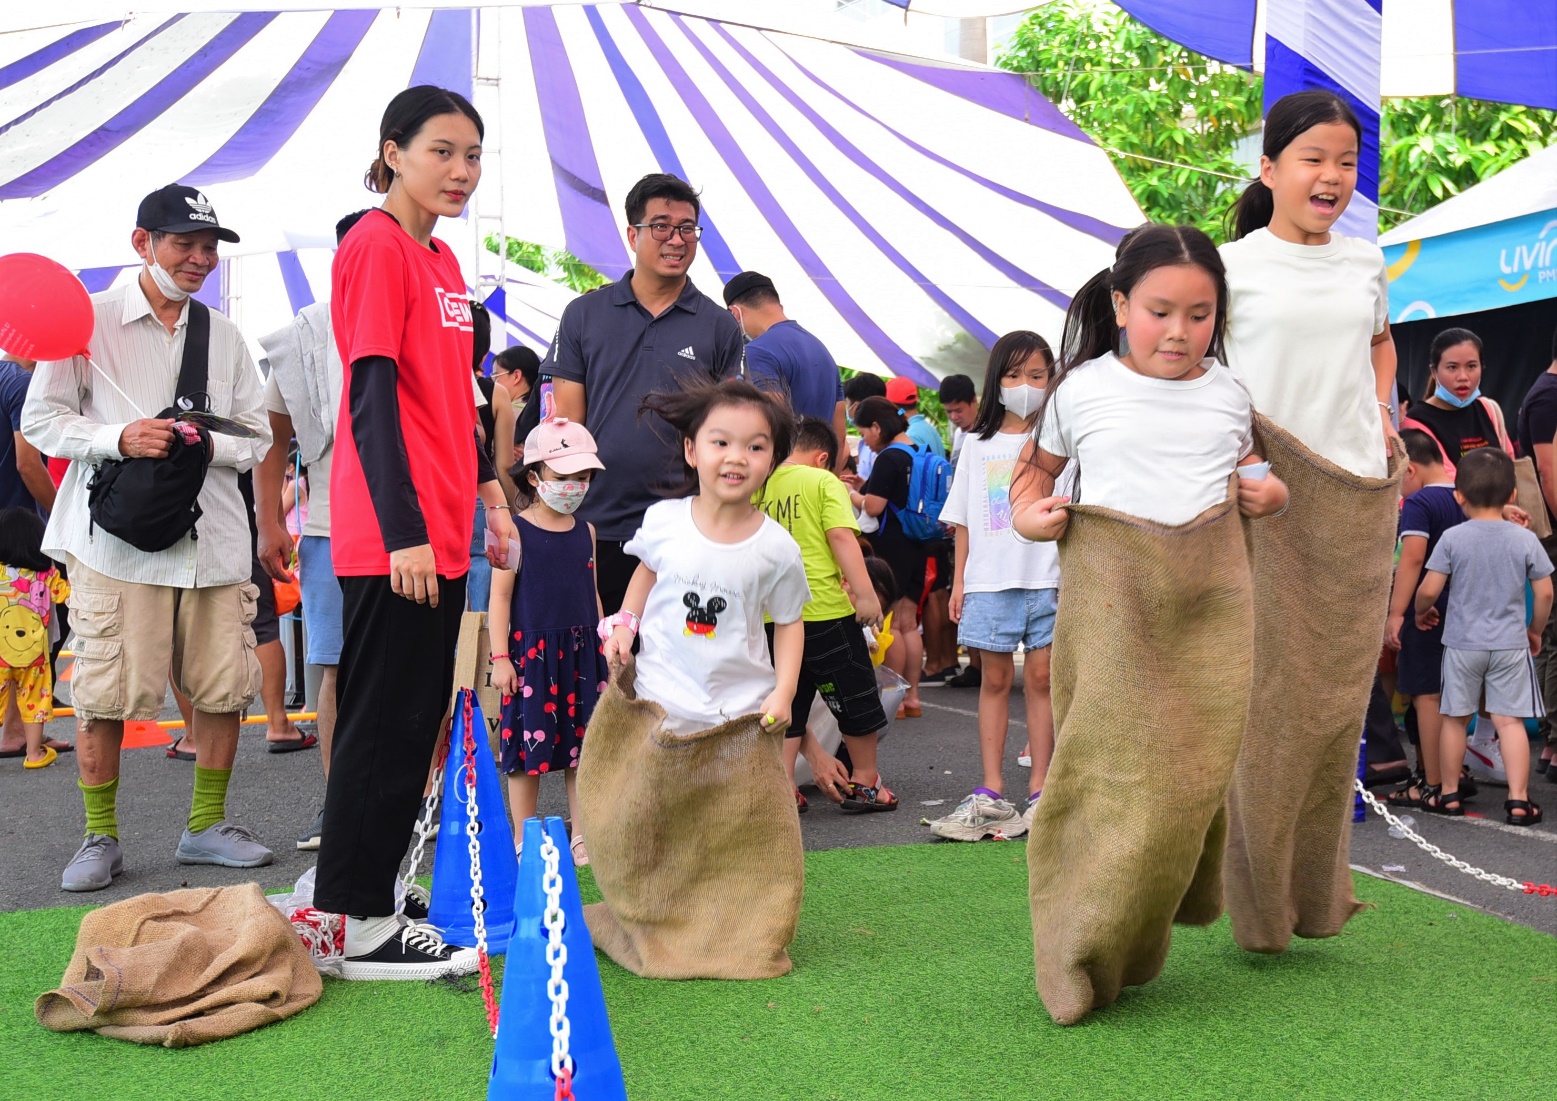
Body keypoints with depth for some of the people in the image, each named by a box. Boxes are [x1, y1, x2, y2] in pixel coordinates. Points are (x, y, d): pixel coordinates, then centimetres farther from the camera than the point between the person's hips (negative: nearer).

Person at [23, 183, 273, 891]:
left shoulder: (223, 335, 14)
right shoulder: (91, 321, 2)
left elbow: (257, 437, 13)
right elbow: (40, 420, 0)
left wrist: (207, 443, -7)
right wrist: (120, 439, -15)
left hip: (213, 538, 4)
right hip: (117, 540, -4)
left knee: (224, 688, 5)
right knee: (104, 695, -2)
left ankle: (206, 826, 21)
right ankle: (101, 838, 15)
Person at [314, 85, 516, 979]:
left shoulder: (442, 260, 17)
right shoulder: (376, 247, -10)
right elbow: (371, 397, -17)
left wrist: (490, 495, 21)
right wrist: (404, 532, -21)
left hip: (439, 536, 9)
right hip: (395, 538, -9)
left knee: (417, 719, 14)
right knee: (386, 722, -3)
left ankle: (373, 899, 25)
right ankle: (356, 928, 7)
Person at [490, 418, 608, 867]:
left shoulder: (585, 532, 8)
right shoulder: (516, 532, -7)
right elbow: (500, 597, -6)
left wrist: (604, 649, 14)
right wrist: (500, 657, -10)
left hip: (581, 652, 5)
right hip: (532, 651, -5)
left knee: (582, 746, 8)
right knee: (529, 747, 1)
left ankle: (582, 838, 18)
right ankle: (523, 842, 13)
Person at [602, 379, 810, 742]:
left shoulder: (778, 548, -11)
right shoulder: (663, 519, -7)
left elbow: (789, 621, 1)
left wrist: (784, 692, -9)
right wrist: (624, 623, 1)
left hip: (741, 711, -1)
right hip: (660, 697, 1)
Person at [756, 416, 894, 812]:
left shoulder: (760, 488, 11)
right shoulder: (824, 481, -3)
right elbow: (841, 536, -15)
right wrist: (864, 592, -17)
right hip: (823, 609, -4)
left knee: (786, 704, 12)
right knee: (856, 700, 11)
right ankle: (864, 783, 20)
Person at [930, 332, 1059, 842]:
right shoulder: (978, 443, 10)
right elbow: (963, 519, 11)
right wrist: (958, 580, 6)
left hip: (1047, 580, -2)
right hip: (989, 580, 2)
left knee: (1041, 677, 1)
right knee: (995, 678, 5)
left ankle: (1039, 791, 7)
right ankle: (991, 794, 8)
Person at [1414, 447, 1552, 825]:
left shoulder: (1452, 538, -9)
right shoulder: (1525, 539, -4)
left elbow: (1429, 590, -10)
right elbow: (1545, 593, -1)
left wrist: (1422, 612, 12)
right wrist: (1535, 630, 15)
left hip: (1462, 643, 0)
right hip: (1511, 644, 0)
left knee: (1455, 719, 11)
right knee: (1509, 720, 1)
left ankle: (1449, 795, 21)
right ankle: (1518, 800, -2)